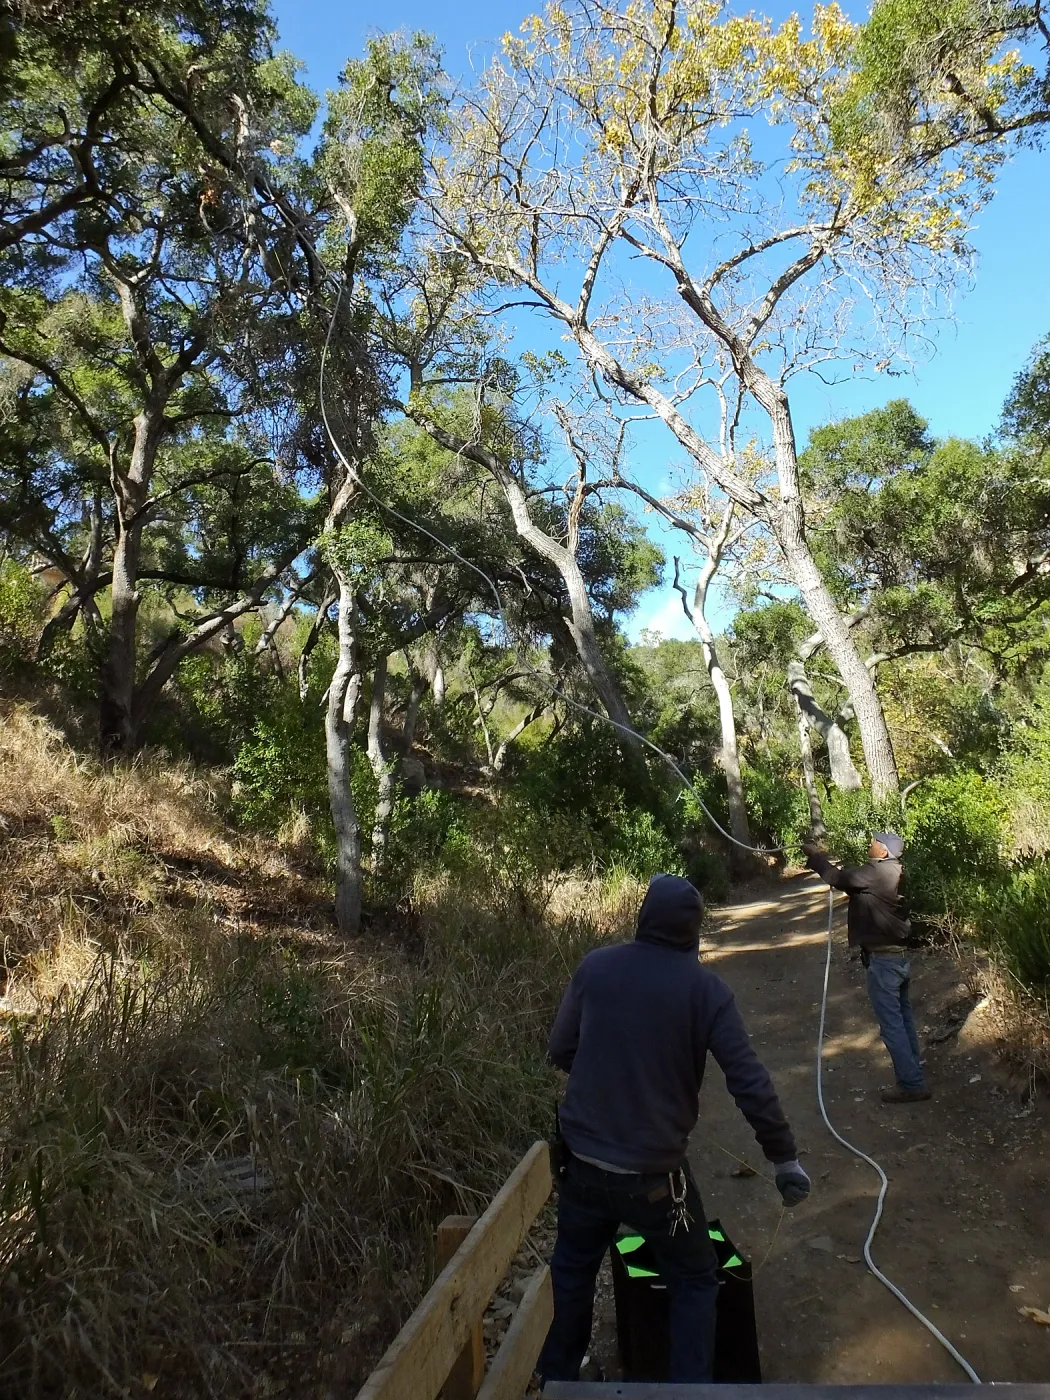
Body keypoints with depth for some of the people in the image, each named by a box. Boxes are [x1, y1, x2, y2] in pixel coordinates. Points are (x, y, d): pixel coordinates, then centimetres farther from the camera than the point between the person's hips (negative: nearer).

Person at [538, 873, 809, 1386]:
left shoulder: (595, 966, -7)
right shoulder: (705, 987, -12)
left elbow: (560, 1051, 2)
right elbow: (750, 1084, -12)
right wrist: (786, 1158, 0)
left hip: (582, 1162, 3)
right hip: (653, 1173, -3)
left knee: (571, 1269, 27)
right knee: (694, 1282, 22)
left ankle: (557, 1378, 45)